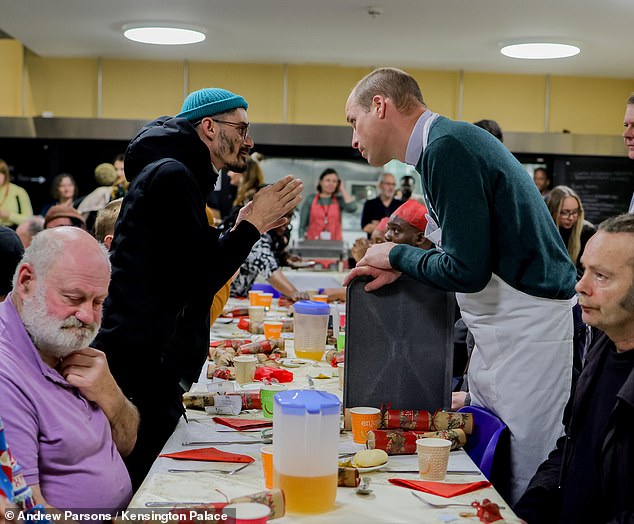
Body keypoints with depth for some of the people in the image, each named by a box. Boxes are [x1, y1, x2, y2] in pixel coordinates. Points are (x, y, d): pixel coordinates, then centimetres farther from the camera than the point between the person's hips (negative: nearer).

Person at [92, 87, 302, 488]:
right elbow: (198, 280, -18)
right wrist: (252, 225, -8)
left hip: (154, 370, 11)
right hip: (140, 371, -11)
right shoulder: (171, 176, -13)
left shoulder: (174, 175, 21)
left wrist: (245, 227, 13)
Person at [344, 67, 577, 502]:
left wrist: (397, 256, -4)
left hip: (528, 327, -10)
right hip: (499, 328, 10)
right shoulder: (446, 142, 13)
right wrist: (399, 268, 10)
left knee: (524, 481, -4)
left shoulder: (448, 148, -17)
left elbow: (466, 270, -20)